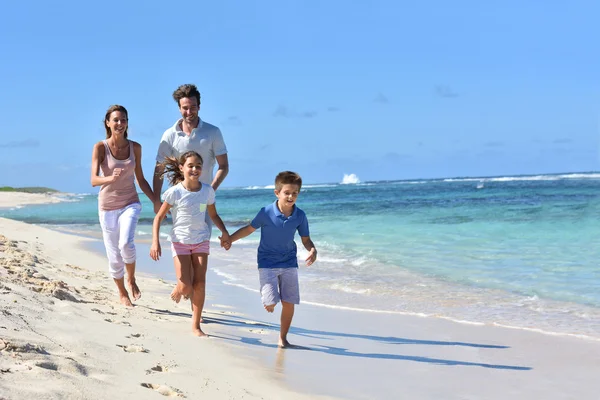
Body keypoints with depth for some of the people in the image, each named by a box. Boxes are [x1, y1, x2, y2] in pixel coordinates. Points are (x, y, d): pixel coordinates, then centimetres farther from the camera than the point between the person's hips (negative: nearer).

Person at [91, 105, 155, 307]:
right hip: (108, 206, -1)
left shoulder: (135, 147, 1)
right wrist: (110, 178, -40)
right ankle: (122, 293, 30)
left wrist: (155, 201, 2)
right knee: (114, 256, 5)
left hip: (130, 203, 1)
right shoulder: (100, 147, -9)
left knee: (126, 244, -25)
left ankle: (131, 280, 3)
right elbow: (94, 180, -19)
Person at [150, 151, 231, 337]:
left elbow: (213, 215, 12)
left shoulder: (207, 190, -2)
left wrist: (224, 232, -3)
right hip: (180, 242, -3)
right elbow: (159, 217, -8)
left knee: (199, 285, -3)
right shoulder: (175, 192, -12)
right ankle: (178, 290, 30)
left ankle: (196, 325, 9)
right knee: (185, 287, -9)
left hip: (201, 241, 3)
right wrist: (155, 242, -18)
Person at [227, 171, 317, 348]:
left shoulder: (300, 216, -7)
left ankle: (283, 337, 20)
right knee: (271, 303, -12)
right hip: (267, 263, -3)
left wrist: (312, 249, -18)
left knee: (288, 303, 1)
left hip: (289, 263, 3)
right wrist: (230, 239, -8)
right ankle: (269, 301, 27)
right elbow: (249, 229, 0)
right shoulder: (266, 212, -14)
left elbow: (306, 239, 3)